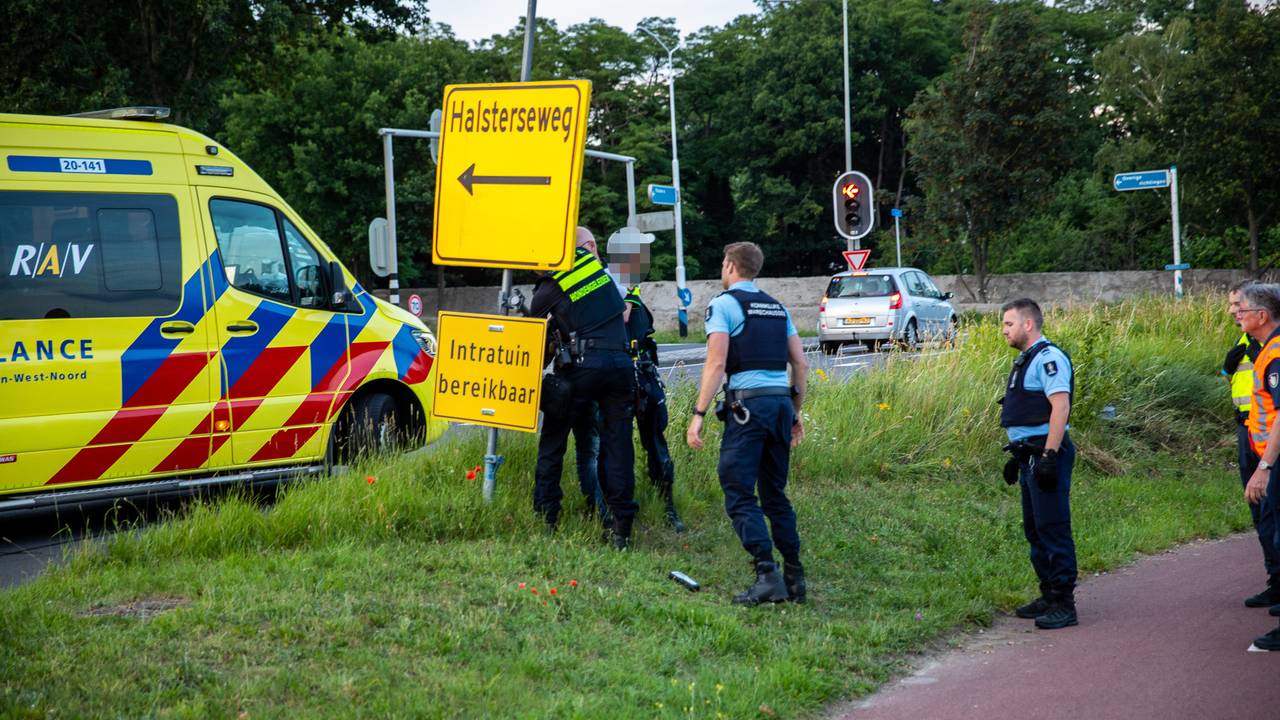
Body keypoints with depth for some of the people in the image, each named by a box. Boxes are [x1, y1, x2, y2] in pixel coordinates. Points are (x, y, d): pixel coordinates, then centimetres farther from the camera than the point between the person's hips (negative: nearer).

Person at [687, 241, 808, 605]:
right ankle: (794, 577, 12)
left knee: (739, 494, -6)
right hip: (782, 401, 7)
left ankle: (767, 576, -18)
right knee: (775, 495, 14)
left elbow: (716, 363, -11)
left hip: (747, 403, -7)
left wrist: (698, 414, -10)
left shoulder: (724, 304, -1)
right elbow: (800, 363, 16)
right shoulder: (776, 307, 18)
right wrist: (797, 412, 23)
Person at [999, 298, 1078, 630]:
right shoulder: (1025, 360, 19)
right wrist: (1016, 456, 24)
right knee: (1035, 530, 14)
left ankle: (1064, 605, -5)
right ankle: (1049, 597, 21)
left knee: (1053, 528, -8)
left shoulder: (1049, 358, -13)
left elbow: (1060, 407, -22)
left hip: (1048, 454, -11)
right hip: (1030, 454, 11)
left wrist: (1049, 456, -26)